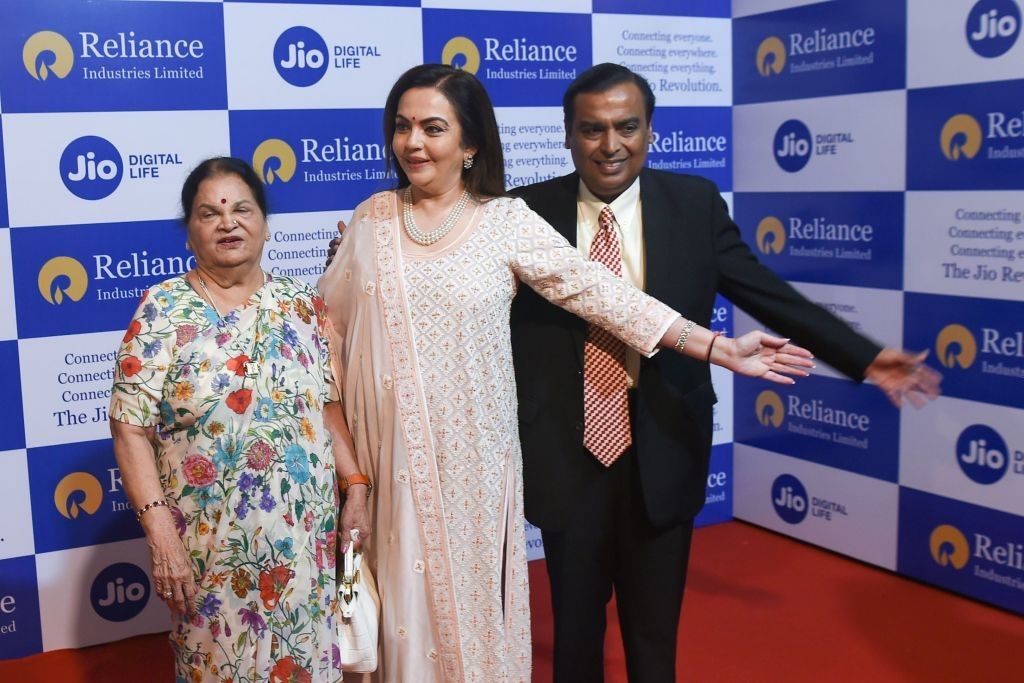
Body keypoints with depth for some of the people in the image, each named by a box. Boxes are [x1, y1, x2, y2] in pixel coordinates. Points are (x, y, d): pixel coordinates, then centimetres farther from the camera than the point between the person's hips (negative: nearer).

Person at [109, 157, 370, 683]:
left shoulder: (303, 304, 5)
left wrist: (355, 489, 1)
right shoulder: (163, 309, -5)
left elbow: (329, 406, 9)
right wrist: (160, 531, -16)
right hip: (210, 546, -2)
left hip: (305, 539, 3)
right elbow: (131, 429, -9)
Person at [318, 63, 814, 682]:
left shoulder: (506, 221, -5)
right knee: (406, 596, 10)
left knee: (470, 594, 9)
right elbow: (330, 320, 12)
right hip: (390, 452, 2)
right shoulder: (373, 218, 3)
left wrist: (719, 349, -11)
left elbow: (599, 292, -8)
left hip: (471, 453, -2)